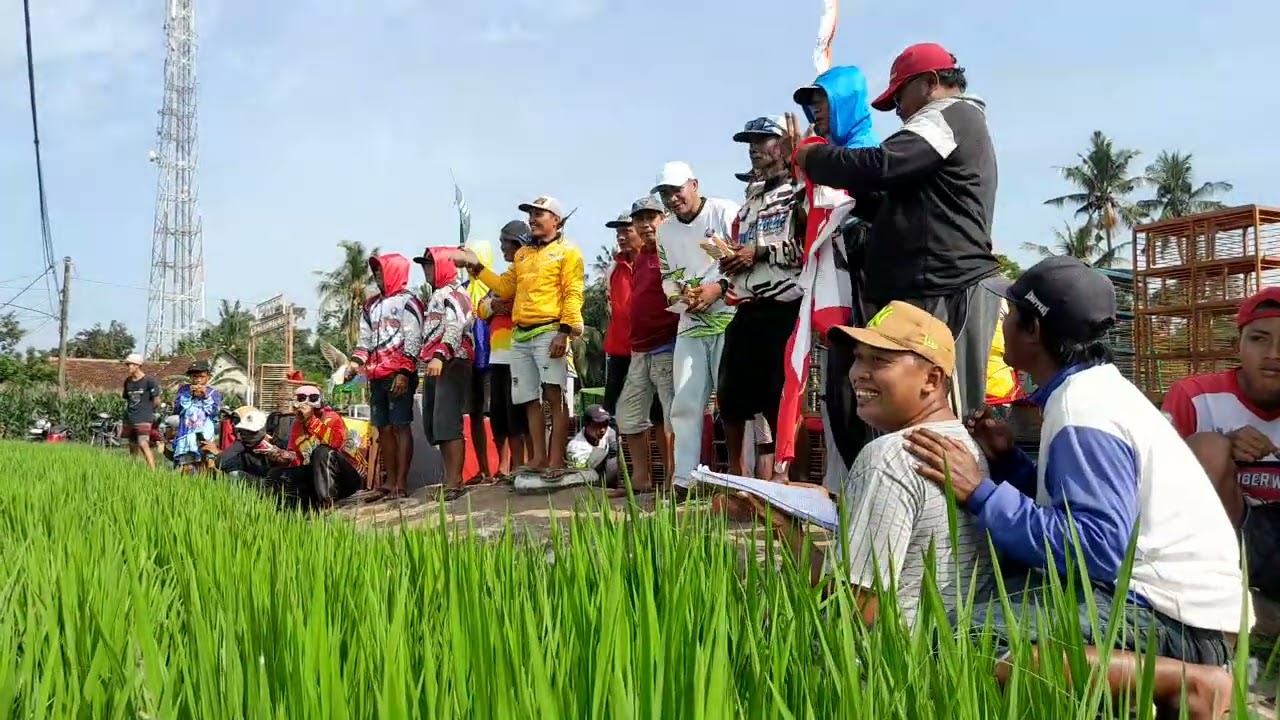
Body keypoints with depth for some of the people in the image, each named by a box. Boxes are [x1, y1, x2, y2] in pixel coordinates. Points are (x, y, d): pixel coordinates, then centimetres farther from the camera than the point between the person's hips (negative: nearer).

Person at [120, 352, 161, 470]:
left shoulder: (149, 380, -6)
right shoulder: (127, 381, 13)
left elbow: (156, 402, -3)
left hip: (143, 419, -7)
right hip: (129, 420, 7)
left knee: (143, 444, -19)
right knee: (132, 447, 12)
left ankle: (153, 471, -23)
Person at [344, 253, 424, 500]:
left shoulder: (407, 301, -2)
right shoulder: (372, 305, 21)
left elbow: (413, 340, -10)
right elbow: (365, 339, 21)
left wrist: (404, 373, -17)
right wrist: (355, 362, 4)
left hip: (400, 375, -8)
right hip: (377, 376, 8)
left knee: (400, 426, -7)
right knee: (384, 428, 8)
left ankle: (401, 483, -7)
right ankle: (390, 481, 13)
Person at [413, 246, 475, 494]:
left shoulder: (454, 293, -5)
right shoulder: (436, 296, 26)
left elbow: (455, 327, -21)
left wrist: (439, 356, -32)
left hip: (453, 363, -10)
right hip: (435, 365, 10)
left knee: (447, 422, -16)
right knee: (432, 425, 9)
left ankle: (455, 481, -17)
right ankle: (451, 476, 13)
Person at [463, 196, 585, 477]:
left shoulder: (568, 251, 2)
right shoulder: (522, 255, 23)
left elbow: (573, 295, -7)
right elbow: (505, 288, 20)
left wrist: (564, 331, -17)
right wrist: (478, 267, 13)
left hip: (549, 333, -7)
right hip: (520, 336, 7)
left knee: (555, 396, -9)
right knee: (530, 399, 7)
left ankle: (556, 460, -9)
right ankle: (539, 457, 13)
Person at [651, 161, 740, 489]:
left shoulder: (726, 213, -4)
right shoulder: (665, 232, 17)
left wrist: (719, 287, -17)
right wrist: (679, 296, -2)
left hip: (731, 319, -6)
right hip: (690, 324, 6)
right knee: (685, 403, 4)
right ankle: (683, 481, 9)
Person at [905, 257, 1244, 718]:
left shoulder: (1082, 411, -17)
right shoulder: (1090, 390, 13)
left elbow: (1096, 550, -24)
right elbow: (1071, 501, 15)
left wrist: (982, 494, -20)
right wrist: (1007, 462, 6)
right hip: (1149, 582, 10)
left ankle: (1182, 681, -16)